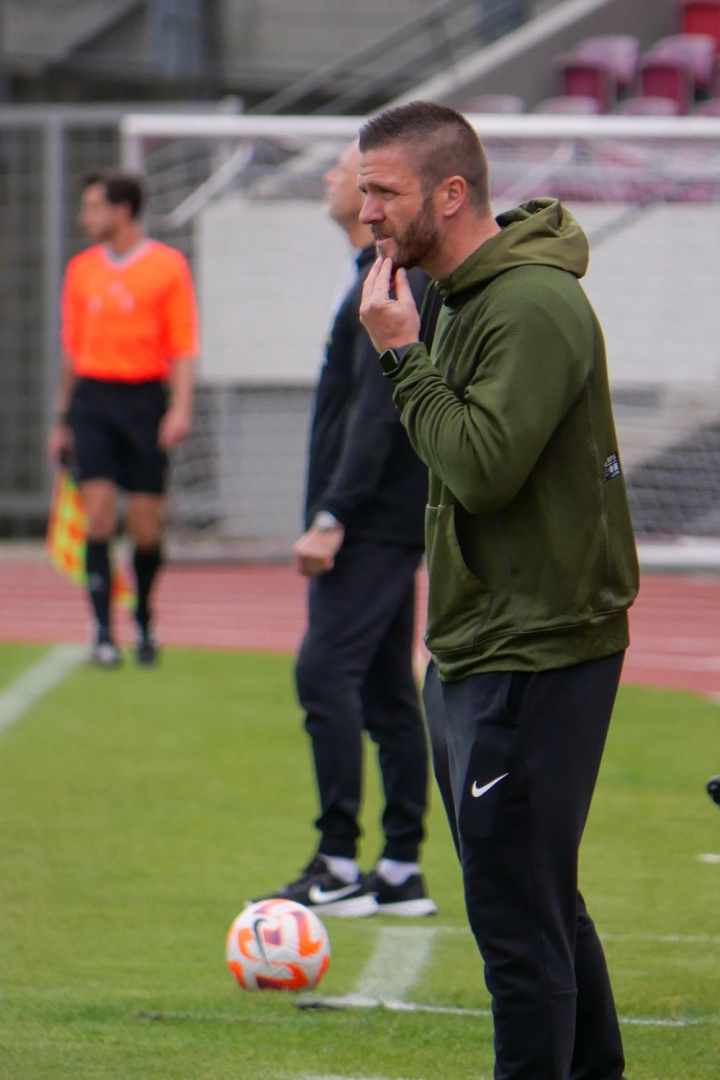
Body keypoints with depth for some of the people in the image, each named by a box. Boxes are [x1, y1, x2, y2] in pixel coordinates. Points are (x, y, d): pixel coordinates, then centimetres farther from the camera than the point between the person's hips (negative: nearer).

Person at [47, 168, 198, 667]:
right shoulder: (81, 269, 12)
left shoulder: (168, 266, 1)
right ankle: (104, 632, -10)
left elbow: (183, 345, -2)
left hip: (145, 400, -2)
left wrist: (181, 408, -13)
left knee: (147, 524, 0)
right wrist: (63, 420, 17)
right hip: (92, 398, 2)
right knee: (99, 510, -10)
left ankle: (144, 621, 22)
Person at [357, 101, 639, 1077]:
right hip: (475, 656, 10)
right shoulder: (470, 299, 14)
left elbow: (484, 465, -26)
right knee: (543, 905, 17)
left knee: (518, 915, -8)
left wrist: (403, 357, -18)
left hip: (534, 658, -10)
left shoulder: (536, 307, -18)